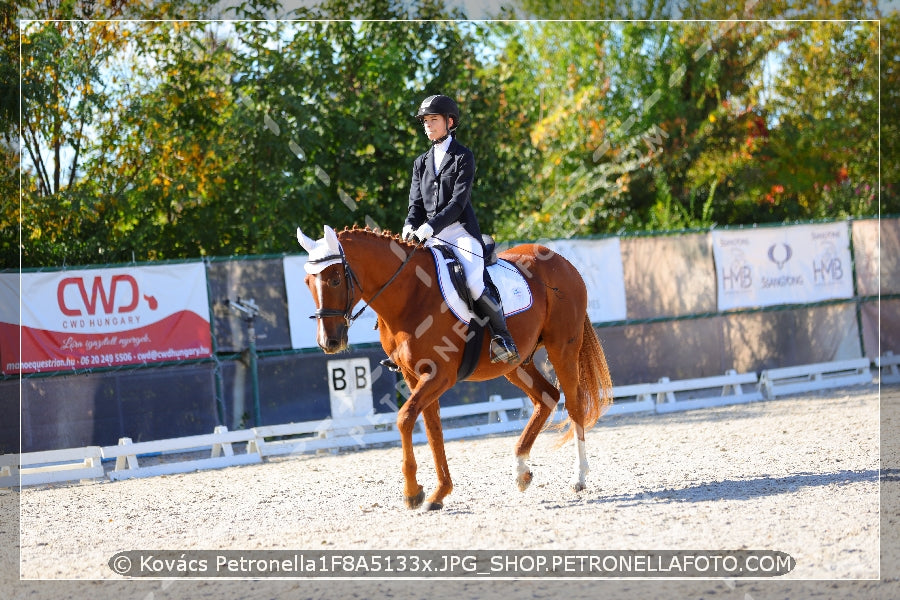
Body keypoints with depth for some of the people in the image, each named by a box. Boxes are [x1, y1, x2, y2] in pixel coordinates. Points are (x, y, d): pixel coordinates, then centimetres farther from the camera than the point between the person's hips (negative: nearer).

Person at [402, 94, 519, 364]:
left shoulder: (463, 157, 0)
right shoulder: (421, 163, 18)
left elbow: (458, 202, -10)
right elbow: (416, 203, 14)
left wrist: (429, 227, -22)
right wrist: (410, 227, -9)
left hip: (461, 232, -6)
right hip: (432, 239, 6)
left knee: (473, 282, -27)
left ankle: (502, 336, -11)